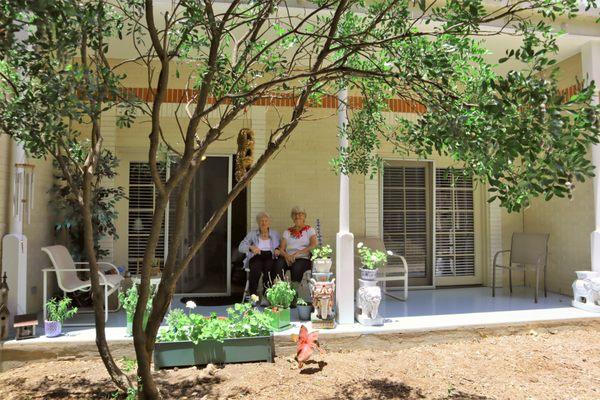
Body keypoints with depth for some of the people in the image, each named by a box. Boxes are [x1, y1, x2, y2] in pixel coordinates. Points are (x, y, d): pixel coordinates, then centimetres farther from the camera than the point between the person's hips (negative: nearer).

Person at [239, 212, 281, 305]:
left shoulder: (275, 233, 19)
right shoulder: (252, 233, 15)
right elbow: (240, 247, 5)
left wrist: (278, 250, -10)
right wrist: (251, 247, -15)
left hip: (270, 257, 0)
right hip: (256, 257, 0)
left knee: (269, 269, -35)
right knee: (256, 269, -35)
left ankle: (266, 297, -34)